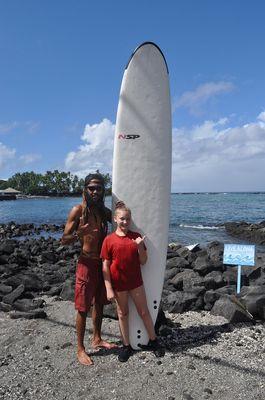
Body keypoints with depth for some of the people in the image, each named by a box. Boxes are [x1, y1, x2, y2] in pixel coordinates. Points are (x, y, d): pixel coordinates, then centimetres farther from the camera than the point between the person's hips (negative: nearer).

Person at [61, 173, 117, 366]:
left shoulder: (105, 211, 4)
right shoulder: (78, 210, -11)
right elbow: (64, 239, -11)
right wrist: (78, 234, -31)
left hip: (103, 263, 5)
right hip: (87, 263, -5)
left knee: (99, 303, 18)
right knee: (83, 308, 4)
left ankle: (97, 339, 36)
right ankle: (80, 349, 21)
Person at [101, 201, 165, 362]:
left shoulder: (136, 237, -4)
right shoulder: (109, 240, -10)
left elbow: (143, 262, -2)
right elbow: (105, 266, -7)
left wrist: (140, 247, -19)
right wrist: (109, 289, -9)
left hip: (136, 282, 1)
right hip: (118, 284, -1)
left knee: (144, 312, 13)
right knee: (123, 313, 15)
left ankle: (153, 341, 32)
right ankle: (126, 346, 33)